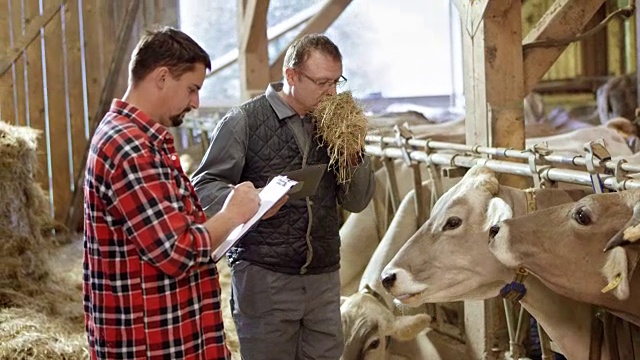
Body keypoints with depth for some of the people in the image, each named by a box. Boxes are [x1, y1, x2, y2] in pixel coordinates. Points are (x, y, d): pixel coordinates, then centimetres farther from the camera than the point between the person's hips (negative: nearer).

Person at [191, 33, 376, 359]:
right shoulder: (244, 121, -4)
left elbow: (357, 202, 12)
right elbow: (204, 187, -6)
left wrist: (353, 155, -5)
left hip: (324, 277, 4)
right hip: (264, 277, -4)